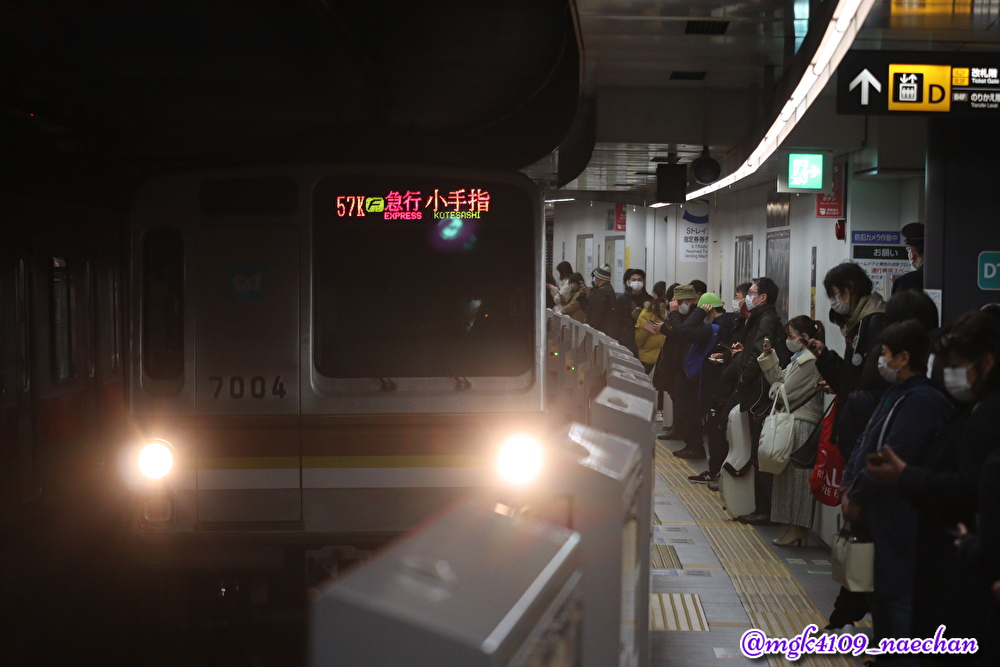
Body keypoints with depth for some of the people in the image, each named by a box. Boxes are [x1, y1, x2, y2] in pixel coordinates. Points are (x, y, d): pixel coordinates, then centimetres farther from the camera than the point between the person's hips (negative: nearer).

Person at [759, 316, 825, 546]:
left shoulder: (810, 361, -14)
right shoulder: (799, 358, 18)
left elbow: (786, 392, -15)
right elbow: (779, 379, 19)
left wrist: (774, 390, 5)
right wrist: (769, 357, 13)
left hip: (802, 424, -10)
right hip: (793, 420, 10)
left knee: (797, 476, -6)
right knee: (791, 475, 10)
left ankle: (797, 528, -1)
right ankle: (795, 527, 14)